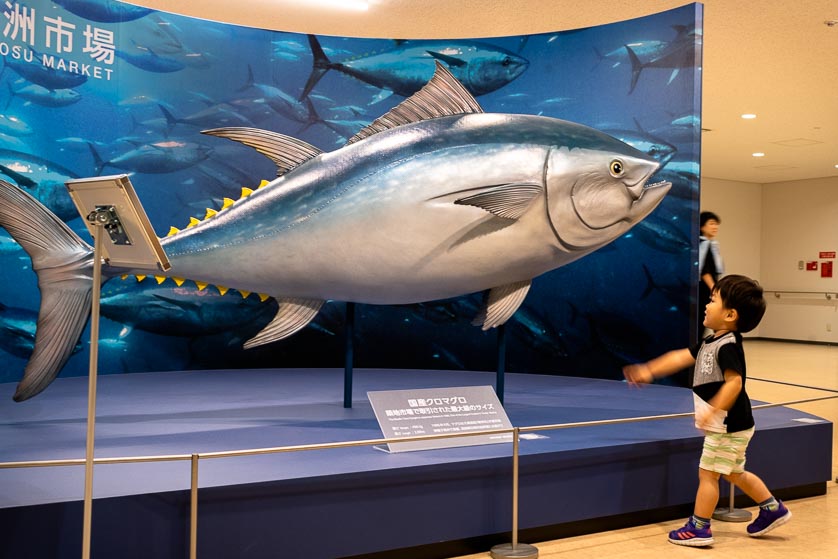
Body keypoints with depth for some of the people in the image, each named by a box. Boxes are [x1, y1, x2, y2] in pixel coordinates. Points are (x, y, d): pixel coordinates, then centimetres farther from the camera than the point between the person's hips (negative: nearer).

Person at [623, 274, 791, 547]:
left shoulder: (728, 346, -22)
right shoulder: (711, 342, 8)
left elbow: (734, 382, -30)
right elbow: (680, 357, 11)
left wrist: (713, 412, -34)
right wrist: (649, 371, 7)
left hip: (729, 426, -10)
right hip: (729, 425, 10)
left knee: (707, 473, -1)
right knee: (735, 473, 22)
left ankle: (699, 528, 9)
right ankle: (773, 509, 34)